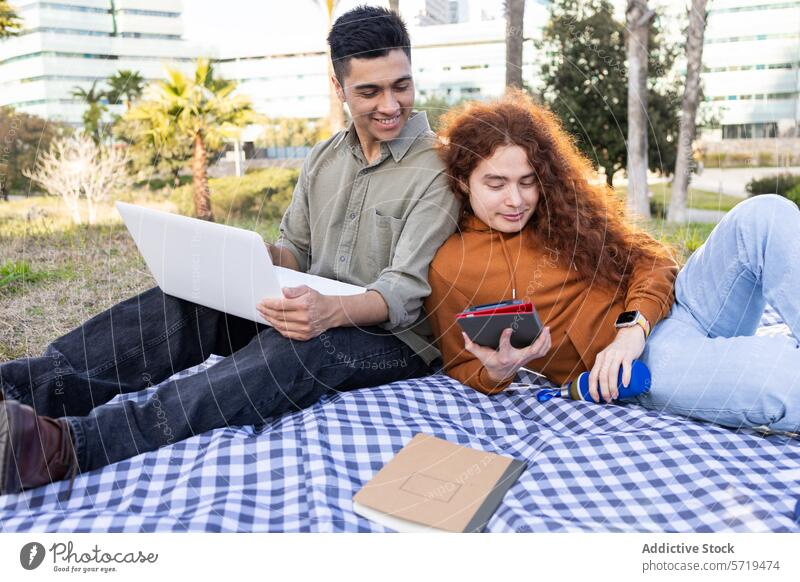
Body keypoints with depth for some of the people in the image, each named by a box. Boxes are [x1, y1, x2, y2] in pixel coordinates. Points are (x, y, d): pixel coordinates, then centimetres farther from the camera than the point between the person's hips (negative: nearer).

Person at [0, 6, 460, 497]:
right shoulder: (325, 157, 11)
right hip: (320, 315, 6)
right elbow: (295, 250, 15)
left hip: (394, 338, -6)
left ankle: (72, 446, -46)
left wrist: (330, 311, -40)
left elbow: (405, 292, -20)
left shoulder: (437, 168, -11)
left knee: (297, 347, -38)